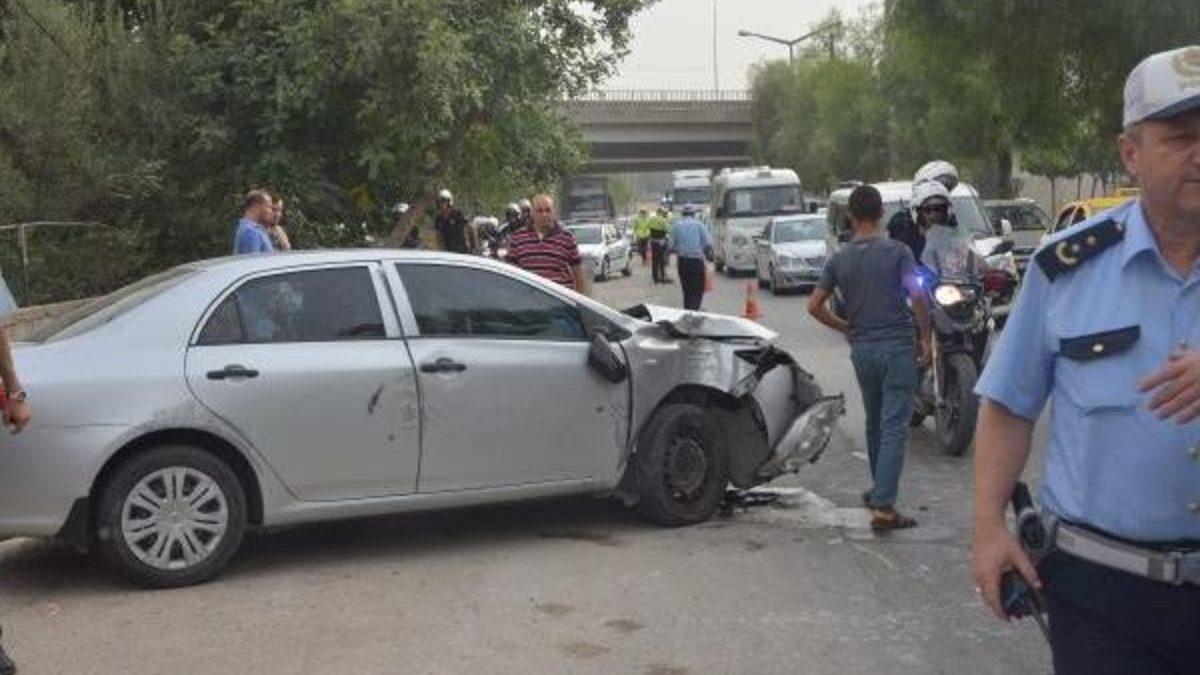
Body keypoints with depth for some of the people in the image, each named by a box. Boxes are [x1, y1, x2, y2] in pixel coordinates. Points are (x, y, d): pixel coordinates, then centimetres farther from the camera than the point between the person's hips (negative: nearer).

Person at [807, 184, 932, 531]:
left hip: (861, 349, 5)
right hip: (897, 346, -5)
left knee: (874, 423, 20)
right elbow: (917, 297, -14)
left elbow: (815, 305, 2)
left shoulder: (839, 259, 4)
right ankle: (883, 506, -11)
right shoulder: (897, 251, -8)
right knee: (894, 427, -5)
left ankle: (880, 492, 33)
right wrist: (925, 338, -2)